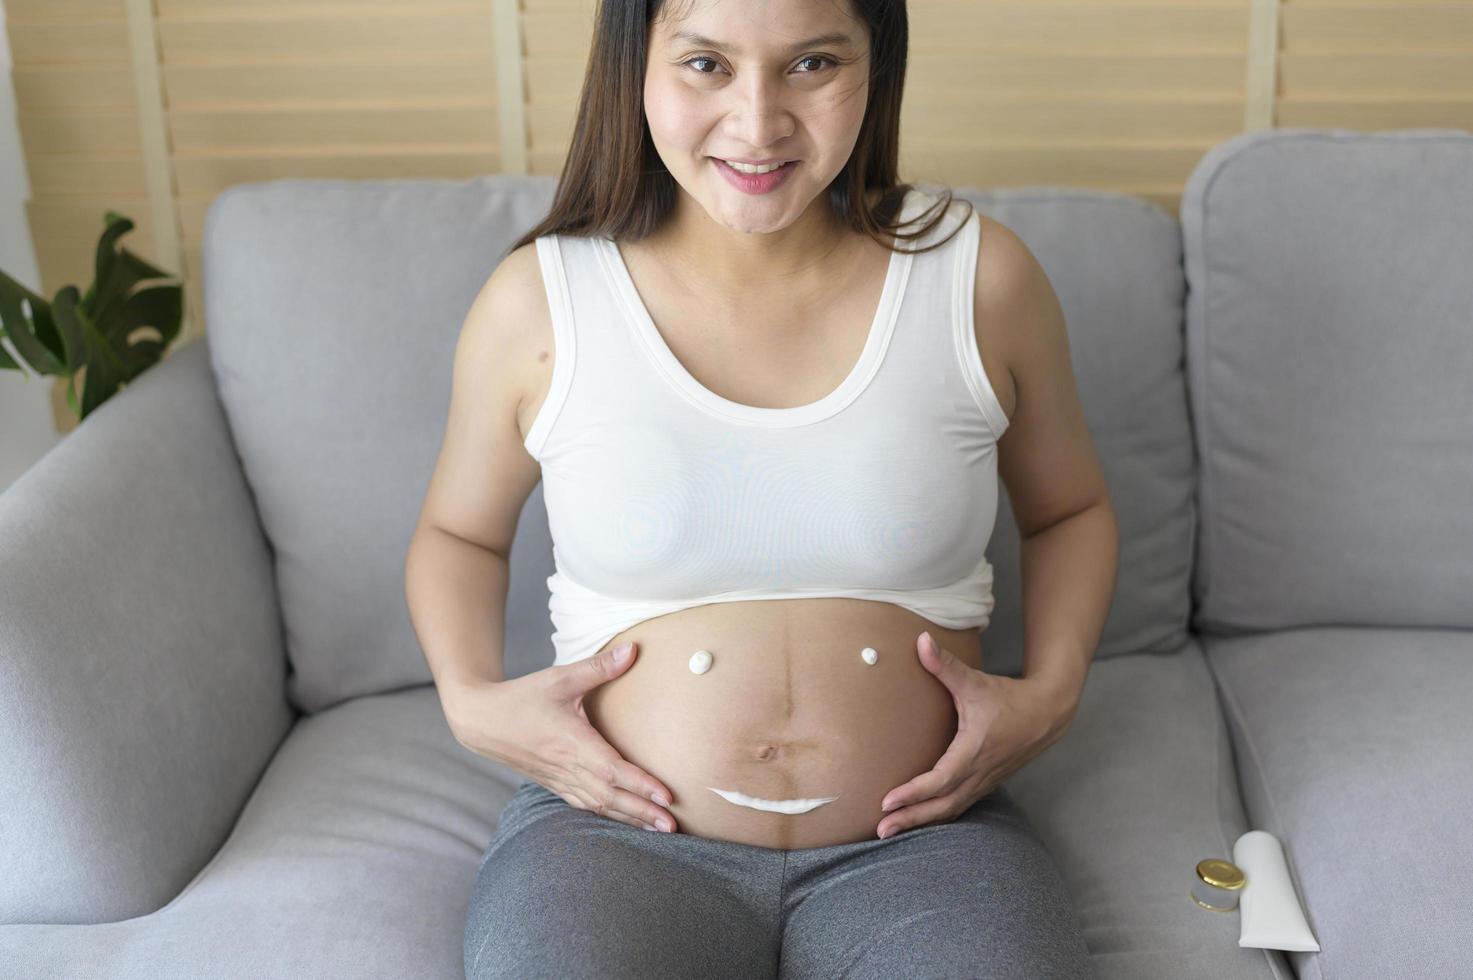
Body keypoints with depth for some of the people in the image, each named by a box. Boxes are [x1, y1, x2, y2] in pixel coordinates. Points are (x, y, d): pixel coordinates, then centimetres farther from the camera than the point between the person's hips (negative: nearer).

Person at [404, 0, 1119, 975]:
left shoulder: (981, 277, -2)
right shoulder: (536, 304, -3)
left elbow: (1070, 509, 15)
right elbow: (459, 534, 14)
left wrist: (1051, 694, -1)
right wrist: (471, 701, -4)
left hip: (921, 838, 1)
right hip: (619, 836, -1)